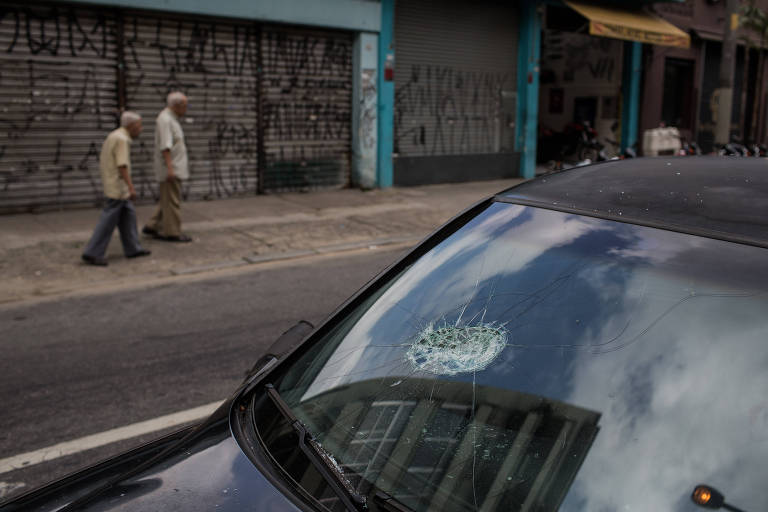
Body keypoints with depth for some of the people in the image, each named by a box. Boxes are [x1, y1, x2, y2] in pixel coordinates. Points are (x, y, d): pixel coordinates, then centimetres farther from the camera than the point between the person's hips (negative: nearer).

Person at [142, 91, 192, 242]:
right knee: (172, 201, -4)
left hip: (174, 167, 10)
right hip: (170, 167, -10)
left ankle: (153, 227, 19)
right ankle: (172, 232, 2)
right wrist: (170, 168, -28)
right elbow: (165, 146, -23)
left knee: (167, 200, 14)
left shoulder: (171, 119, 16)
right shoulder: (165, 119, -16)